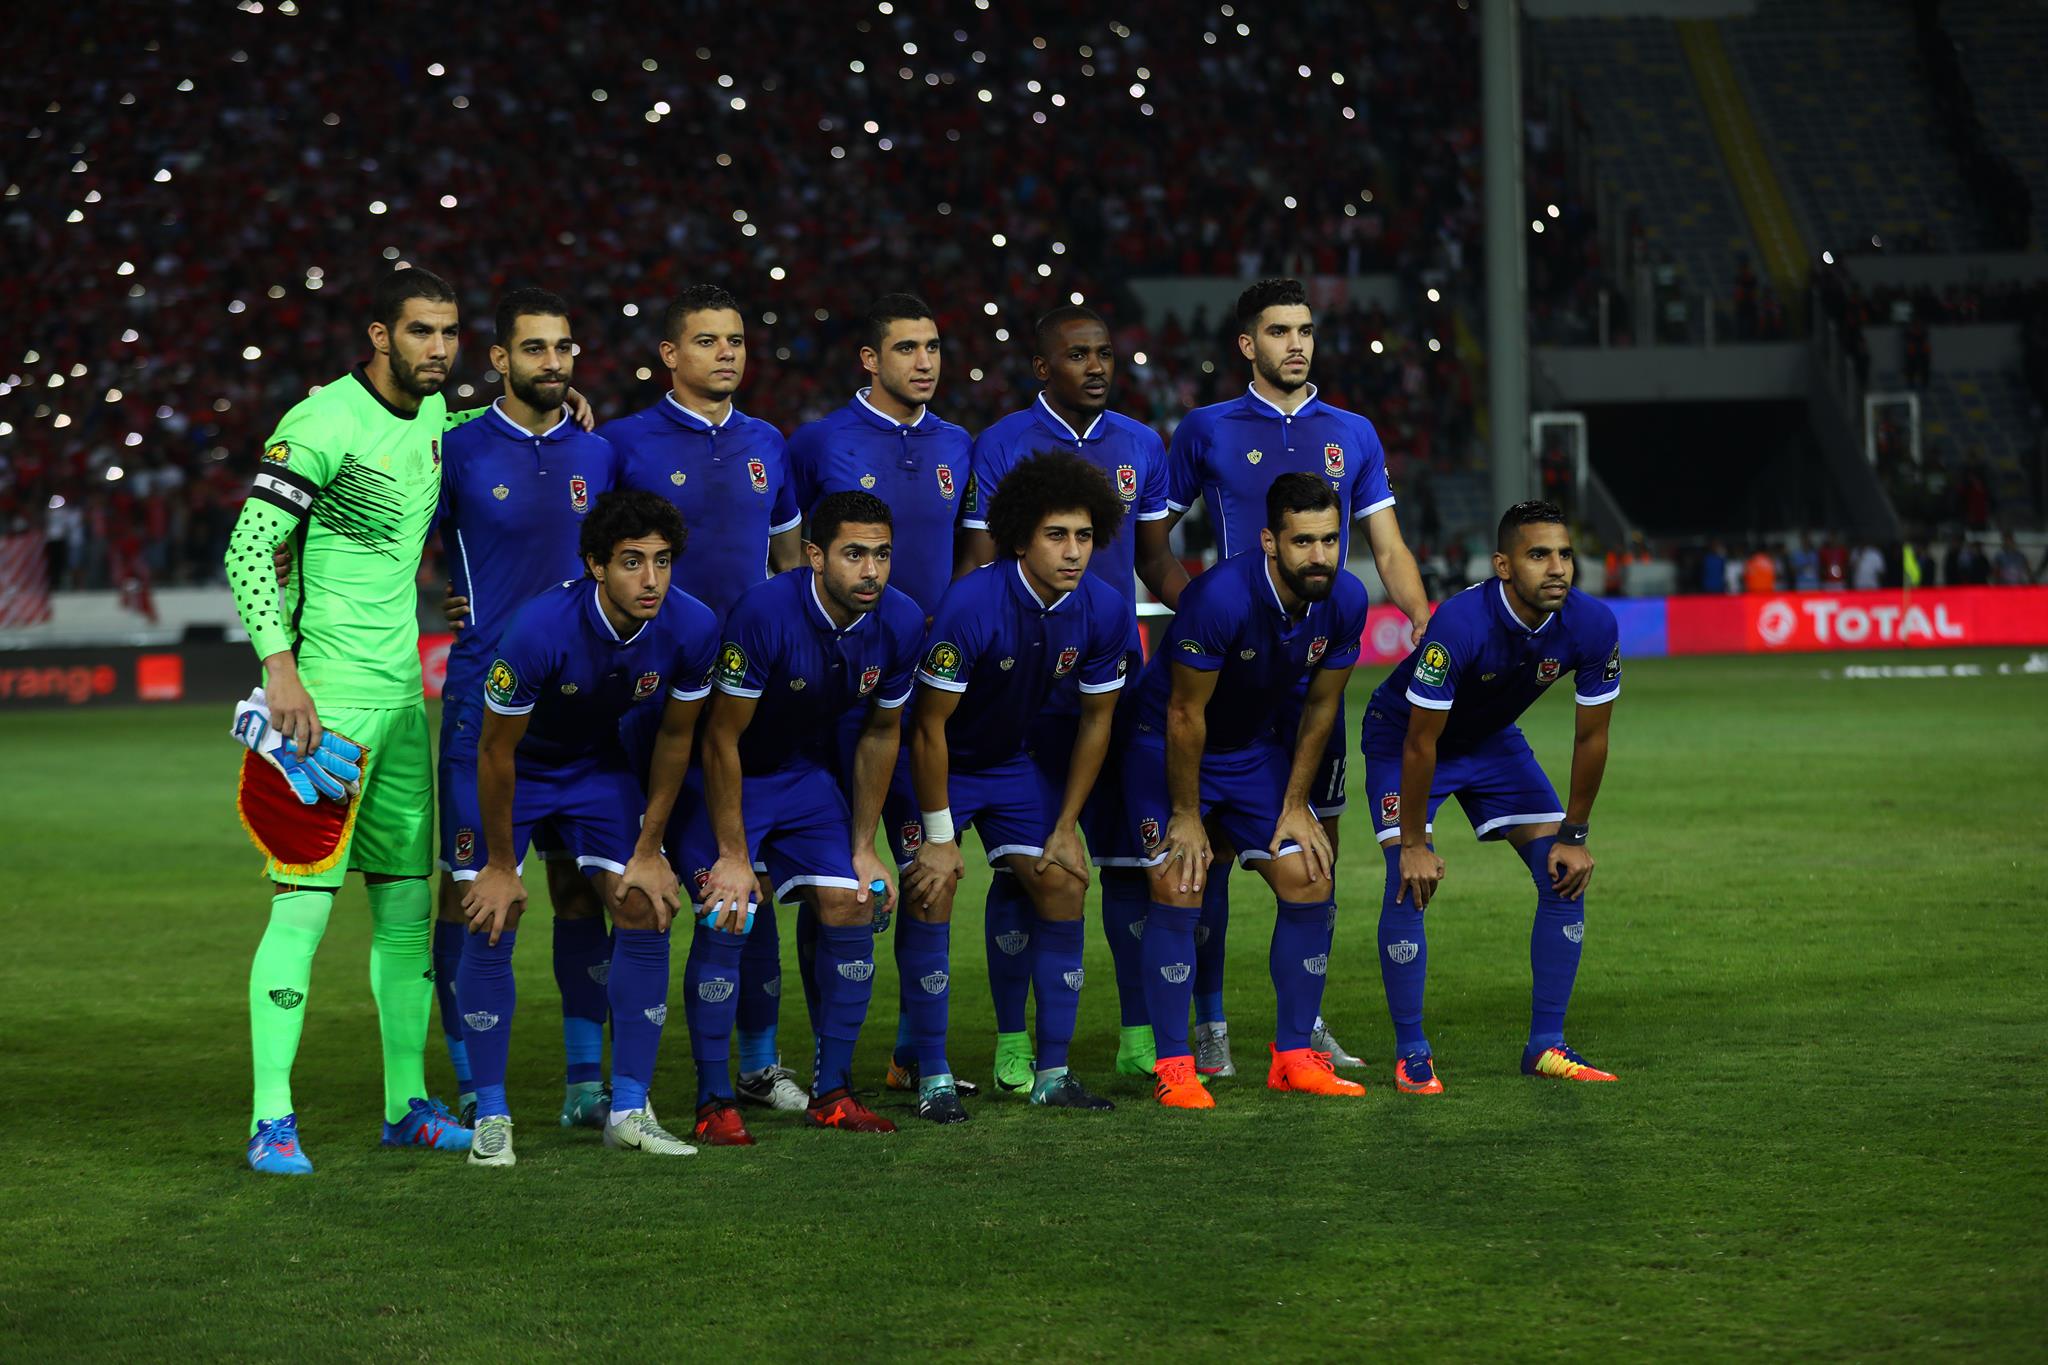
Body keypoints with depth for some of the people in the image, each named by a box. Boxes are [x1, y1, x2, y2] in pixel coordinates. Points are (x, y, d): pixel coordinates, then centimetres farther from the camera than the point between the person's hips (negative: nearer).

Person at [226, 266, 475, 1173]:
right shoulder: (324, 425, -14)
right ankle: (272, 1121, -5)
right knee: (305, 902, -9)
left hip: (403, 691, 8)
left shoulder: (432, 414, 10)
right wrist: (279, 664, -26)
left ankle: (407, 1103, 20)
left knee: (407, 902, 11)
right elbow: (248, 547, -17)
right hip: (323, 695, -8)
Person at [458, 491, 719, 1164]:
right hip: (517, 766, -4)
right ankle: (490, 1116, -1)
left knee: (646, 914, -6)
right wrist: (501, 866, -16)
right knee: (492, 924, -12)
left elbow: (675, 737, -7)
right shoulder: (540, 629, -36)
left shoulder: (692, 628, -25)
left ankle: (629, 1110, 3)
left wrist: (648, 850, -4)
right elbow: (496, 749, -23)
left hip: (599, 764, 4)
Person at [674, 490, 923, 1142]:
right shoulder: (765, 613, -31)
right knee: (728, 918, -16)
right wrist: (732, 856, -20)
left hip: (808, 773, 5)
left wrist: (863, 848, 3)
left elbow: (880, 734, 2)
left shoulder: (900, 623, -14)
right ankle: (714, 1102, -4)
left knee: (849, 908, -6)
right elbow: (721, 738, -23)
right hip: (725, 775, -5)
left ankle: (832, 1093, 7)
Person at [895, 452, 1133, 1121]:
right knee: (932, 892, -17)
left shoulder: (1104, 611, -16)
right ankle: (933, 1077, -8)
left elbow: (1095, 720, -2)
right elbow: (930, 725, -24)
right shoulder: (971, 604, -32)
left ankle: (1052, 1072, 5)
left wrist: (1065, 828, -1)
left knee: (1063, 884, -4)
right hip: (933, 762, -5)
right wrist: (939, 836, -20)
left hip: (1016, 758, 5)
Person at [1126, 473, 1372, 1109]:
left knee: (1310, 884, -2)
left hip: (1259, 743, 5)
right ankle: (1172, 1067, -7)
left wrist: (1296, 805, 0)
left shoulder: (1345, 599, -16)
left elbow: (1320, 705, -1)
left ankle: (1294, 1055, 9)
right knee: (1178, 890, -16)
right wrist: (1186, 817, -16)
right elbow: (1186, 714, -23)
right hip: (1167, 744, -5)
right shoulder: (1221, 597, -33)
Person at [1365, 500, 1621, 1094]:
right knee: (1411, 881, -19)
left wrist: (1574, 836, -6)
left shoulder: (1592, 626, -24)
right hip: (1402, 736, -5)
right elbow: (1420, 743, -29)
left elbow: (1591, 737, -9)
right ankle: (1411, 1054, -7)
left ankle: (1546, 1046, 5)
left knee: (1565, 876, -5)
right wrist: (1414, 844, -23)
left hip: (1492, 739, 5)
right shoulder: (1460, 625, -38)